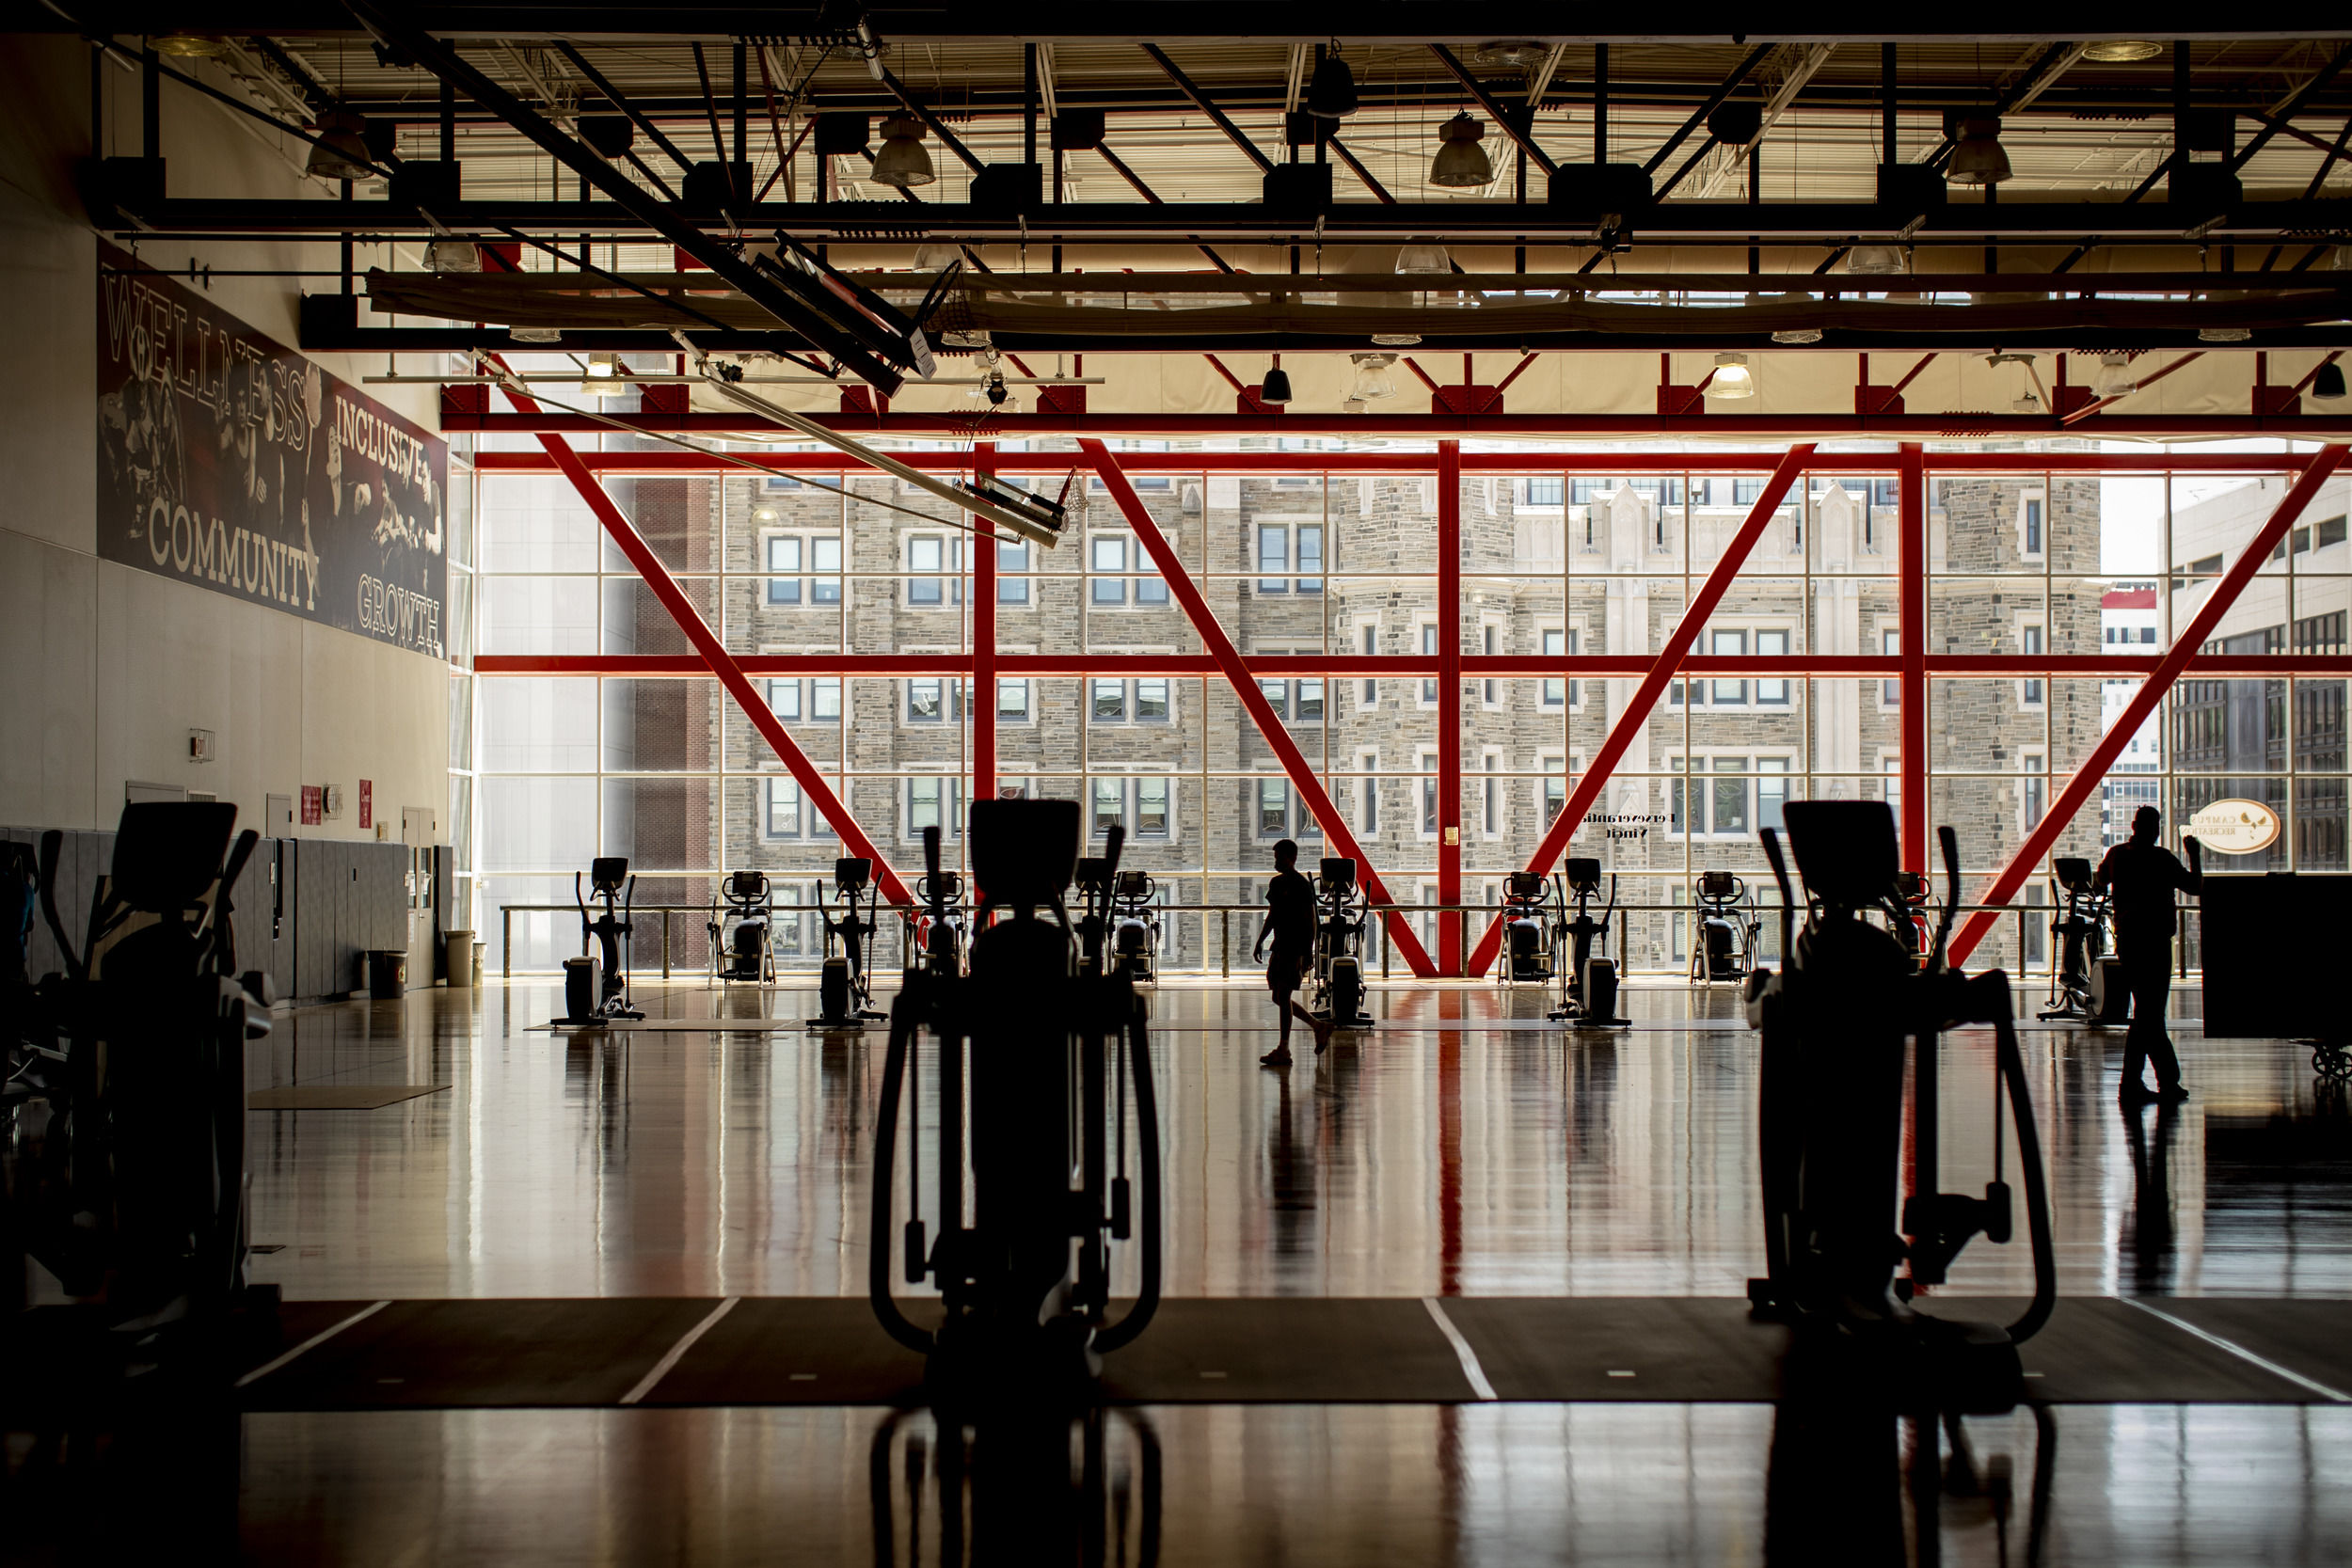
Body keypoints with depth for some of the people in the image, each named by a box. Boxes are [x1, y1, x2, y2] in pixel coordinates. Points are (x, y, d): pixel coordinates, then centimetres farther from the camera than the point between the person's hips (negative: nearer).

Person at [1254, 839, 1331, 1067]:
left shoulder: (1301, 885, -11)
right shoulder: (1276, 883, 13)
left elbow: (1310, 920, -12)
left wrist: (1309, 951, -17)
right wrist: (1260, 942, 21)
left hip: (1296, 948, -9)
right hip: (1280, 946, 9)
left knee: (1283, 996, -9)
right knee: (1279, 998, 10)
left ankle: (1283, 1051, -4)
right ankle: (1319, 1027, 24)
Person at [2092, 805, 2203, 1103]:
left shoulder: (2116, 854, 4)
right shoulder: (2160, 858, -13)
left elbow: (2099, 883, 21)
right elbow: (2194, 885, -9)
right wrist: (2195, 855, 3)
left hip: (2126, 940, 7)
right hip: (2153, 941, -7)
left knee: (2149, 1011, 12)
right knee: (2148, 1014, -4)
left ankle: (2169, 1080, 16)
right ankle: (2131, 1082, -5)